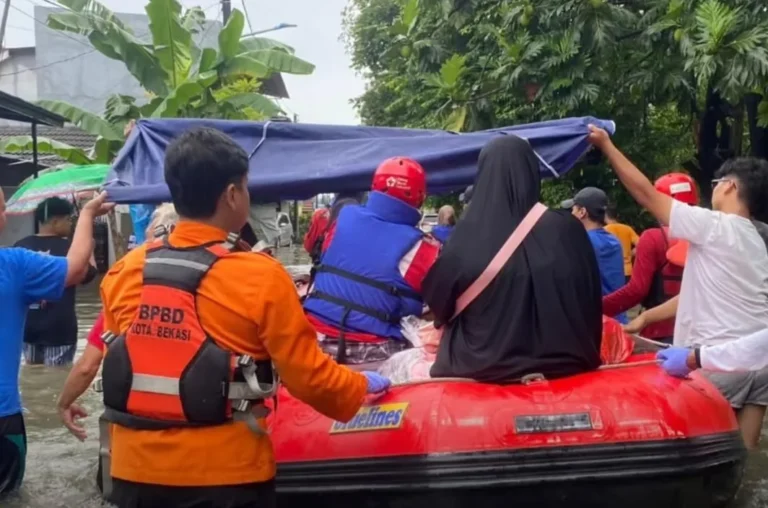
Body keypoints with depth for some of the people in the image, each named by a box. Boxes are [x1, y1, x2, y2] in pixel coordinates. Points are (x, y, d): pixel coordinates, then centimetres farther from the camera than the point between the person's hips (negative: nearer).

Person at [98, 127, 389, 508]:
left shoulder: (123, 271, -2)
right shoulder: (260, 277, -15)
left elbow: (117, 363, 10)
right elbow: (309, 376, -9)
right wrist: (363, 386, 9)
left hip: (135, 469, 4)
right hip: (224, 475, -4)